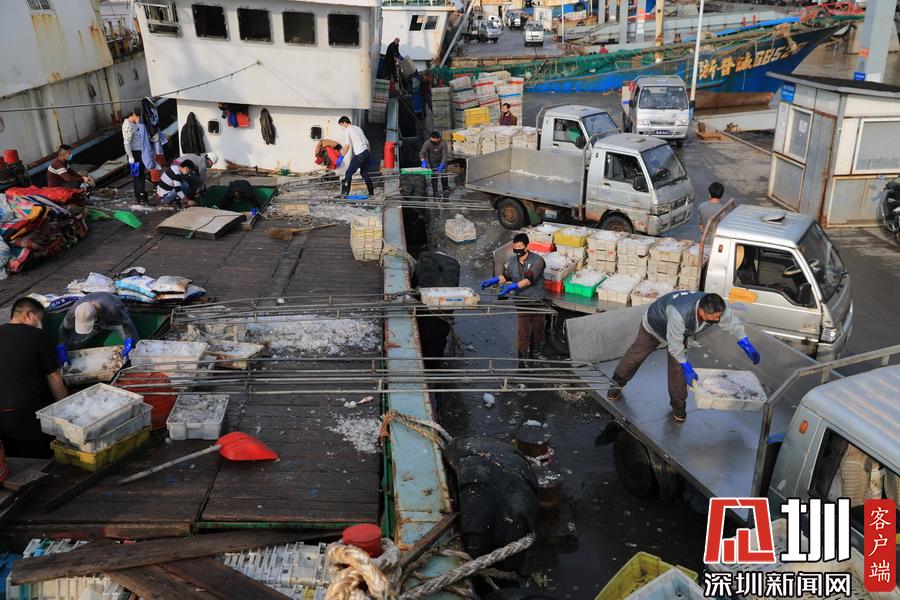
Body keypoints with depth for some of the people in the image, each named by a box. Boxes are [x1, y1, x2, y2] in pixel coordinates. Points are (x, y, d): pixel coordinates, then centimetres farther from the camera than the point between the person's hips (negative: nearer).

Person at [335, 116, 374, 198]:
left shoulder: (347, 130, -1)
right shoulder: (358, 128, 21)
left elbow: (347, 145, -12)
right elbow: (367, 142, 21)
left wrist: (342, 156, -8)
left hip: (359, 155, -8)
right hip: (366, 152, 8)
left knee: (348, 174, -3)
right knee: (364, 173, 20)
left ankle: (344, 193, -8)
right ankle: (371, 193, 21)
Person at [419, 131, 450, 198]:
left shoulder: (443, 143, -25)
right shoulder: (427, 143, -26)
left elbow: (444, 155, -29)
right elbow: (422, 153, -32)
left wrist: (441, 165, -41)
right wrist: (423, 162, -50)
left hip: (442, 161, 1)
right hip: (432, 162, 0)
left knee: (443, 175, 2)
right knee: (434, 176, -7)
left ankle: (445, 189, 23)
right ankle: (435, 192, 1)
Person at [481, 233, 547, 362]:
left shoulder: (537, 260, -16)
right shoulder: (512, 261, -1)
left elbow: (529, 279, -26)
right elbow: (506, 276, 13)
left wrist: (512, 287, -35)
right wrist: (493, 281, -5)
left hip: (537, 300, -1)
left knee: (538, 328, 15)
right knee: (523, 330, -2)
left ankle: (536, 352, 35)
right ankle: (522, 356, 9)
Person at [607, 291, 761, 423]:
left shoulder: (717, 309, -34)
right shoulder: (679, 314, -52)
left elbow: (733, 323, -13)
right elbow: (674, 345, -37)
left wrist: (747, 346, -17)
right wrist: (687, 368, -32)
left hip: (680, 331, 5)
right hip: (654, 324, -4)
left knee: (677, 369, 0)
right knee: (636, 354, 14)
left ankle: (678, 405, 18)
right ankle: (617, 383, 37)